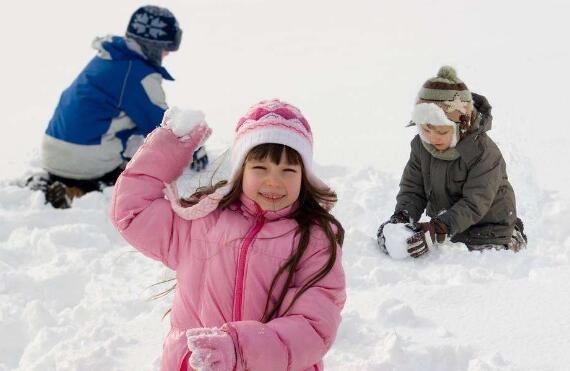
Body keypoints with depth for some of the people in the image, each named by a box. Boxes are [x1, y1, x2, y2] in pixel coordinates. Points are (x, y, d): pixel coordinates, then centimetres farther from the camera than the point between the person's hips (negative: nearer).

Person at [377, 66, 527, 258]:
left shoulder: (484, 152, -24)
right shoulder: (421, 145, -6)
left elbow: (474, 204, -27)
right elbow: (412, 188, 0)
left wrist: (438, 230, -39)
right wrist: (401, 217, -22)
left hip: (488, 228, -5)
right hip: (446, 226, 5)